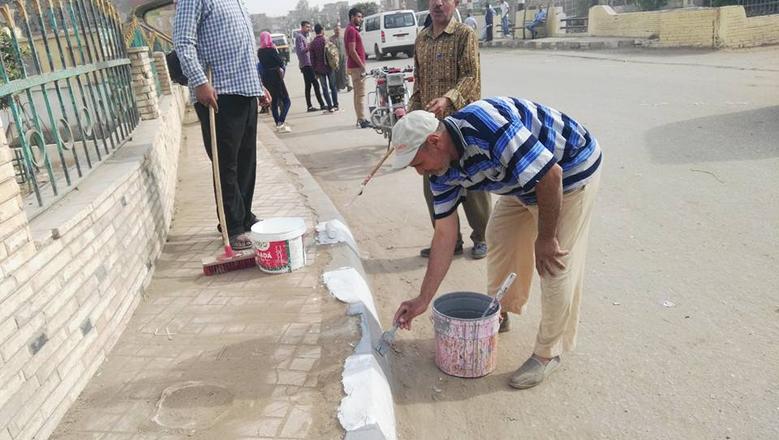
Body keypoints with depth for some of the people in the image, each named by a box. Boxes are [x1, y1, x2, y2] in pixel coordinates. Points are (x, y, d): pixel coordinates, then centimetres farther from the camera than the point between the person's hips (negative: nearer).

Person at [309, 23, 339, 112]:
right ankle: (335, 105, 11)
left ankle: (330, 106, 1)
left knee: (324, 88, 5)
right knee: (333, 86, 11)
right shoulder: (325, 41, -6)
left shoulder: (312, 44, 0)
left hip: (320, 69, 1)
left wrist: (315, 71, 6)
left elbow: (312, 59, 1)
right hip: (329, 67, -1)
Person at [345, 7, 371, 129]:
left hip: (356, 66, 11)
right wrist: (362, 66, -20)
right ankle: (362, 120, -7)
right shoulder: (351, 30, -14)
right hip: (357, 67, -11)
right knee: (360, 94, -9)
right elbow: (352, 51, -21)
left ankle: (361, 119, 17)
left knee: (358, 93, 12)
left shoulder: (353, 30, 18)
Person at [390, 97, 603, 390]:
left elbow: (551, 174, -33)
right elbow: (445, 234, -5)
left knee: (556, 264, -6)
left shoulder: (485, 125, -37)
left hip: (570, 170, -8)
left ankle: (549, 353, 9)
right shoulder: (443, 173, -9)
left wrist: (545, 238, -21)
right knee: (500, 238, 13)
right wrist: (423, 300, -5)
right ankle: (499, 316, 34)